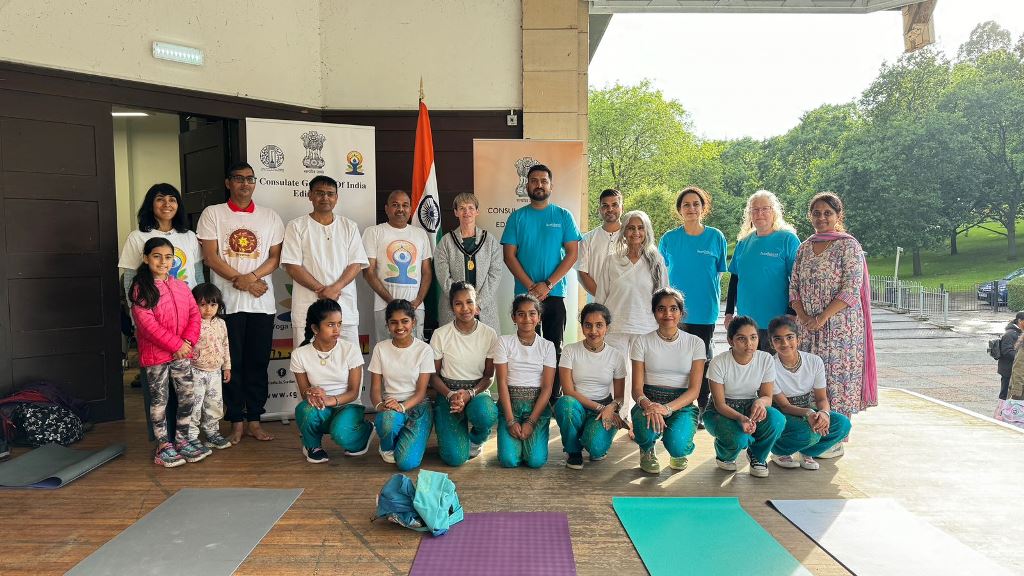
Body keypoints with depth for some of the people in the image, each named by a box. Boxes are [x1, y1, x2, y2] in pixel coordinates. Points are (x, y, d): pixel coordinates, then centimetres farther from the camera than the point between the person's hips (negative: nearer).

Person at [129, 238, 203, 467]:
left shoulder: (181, 286, 9)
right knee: (159, 400, 4)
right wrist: (175, 344, -17)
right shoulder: (140, 288, -7)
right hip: (155, 355, -5)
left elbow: (194, 313, 6)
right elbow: (147, 323, -15)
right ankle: (163, 446, 15)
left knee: (187, 397, 8)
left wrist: (188, 340, -10)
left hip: (182, 353, 5)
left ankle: (182, 440, 22)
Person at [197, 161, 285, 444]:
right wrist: (240, 280, -12)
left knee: (258, 362, 6)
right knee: (232, 362, 3)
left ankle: (254, 420, 16)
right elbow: (210, 256, -3)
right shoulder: (213, 213, 4)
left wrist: (252, 276, -12)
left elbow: (275, 257, 5)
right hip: (227, 300, -2)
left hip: (262, 300, 2)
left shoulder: (270, 217, 10)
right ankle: (236, 422, 13)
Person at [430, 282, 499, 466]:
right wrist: (450, 395, -19)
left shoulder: (489, 334, -2)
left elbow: (489, 375, 1)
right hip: (448, 393, -1)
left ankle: (475, 439, 0)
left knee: (485, 414, -39)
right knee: (455, 457, -21)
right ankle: (456, 433, 18)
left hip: (477, 391, 1)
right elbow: (433, 374, 0)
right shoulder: (440, 335, -5)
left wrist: (470, 394, -18)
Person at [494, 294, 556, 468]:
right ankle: (516, 438, 16)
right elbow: (502, 382, -5)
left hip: (537, 405, 1)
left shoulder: (547, 346, 3)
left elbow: (547, 387, -2)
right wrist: (511, 421, -13)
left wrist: (531, 422, -12)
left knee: (536, 460, -16)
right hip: (510, 403, 0)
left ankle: (531, 438, 16)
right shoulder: (504, 342, 0)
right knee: (509, 460, -17)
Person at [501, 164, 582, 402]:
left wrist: (547, 285, -11)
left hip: (554, 293, 0)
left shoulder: (563, 216, 4)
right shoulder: (517, 217, 6)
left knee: (554, 347, 4)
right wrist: (531, 286, -10)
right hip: (524, 294, 0)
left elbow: (572, 254, -1)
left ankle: (554, 398, 11)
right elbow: (509, 256, 1)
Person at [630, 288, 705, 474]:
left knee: (676, 445, -30)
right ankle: (647, 451, 5)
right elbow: (637, 388, -3)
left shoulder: (695, 343, 2)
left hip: (681, 404, 0)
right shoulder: (642, 342, 2)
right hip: (648, 401, 0)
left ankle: (678, 452, 11)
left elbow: (694, 389, -6)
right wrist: (647, 404, -28)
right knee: (647, 432, -35)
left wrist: (667, 408, -24)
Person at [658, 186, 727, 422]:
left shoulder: (716, 237, 2)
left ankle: (703, 410, 21)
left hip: (705, 311, 0)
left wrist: (713, 302, 4)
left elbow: (719, 274, 9)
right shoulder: (669, 239, 1)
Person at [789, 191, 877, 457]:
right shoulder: (805, 247, 12)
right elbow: (794, 287, 11)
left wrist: (822, 318, -16)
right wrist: (802, 316, -5)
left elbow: (851, 289, -13)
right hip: (808, 326, 5)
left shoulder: (848, 245, -5)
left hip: (841, 324, -5)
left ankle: (836, 440, 7)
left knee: (837, 376, -2)